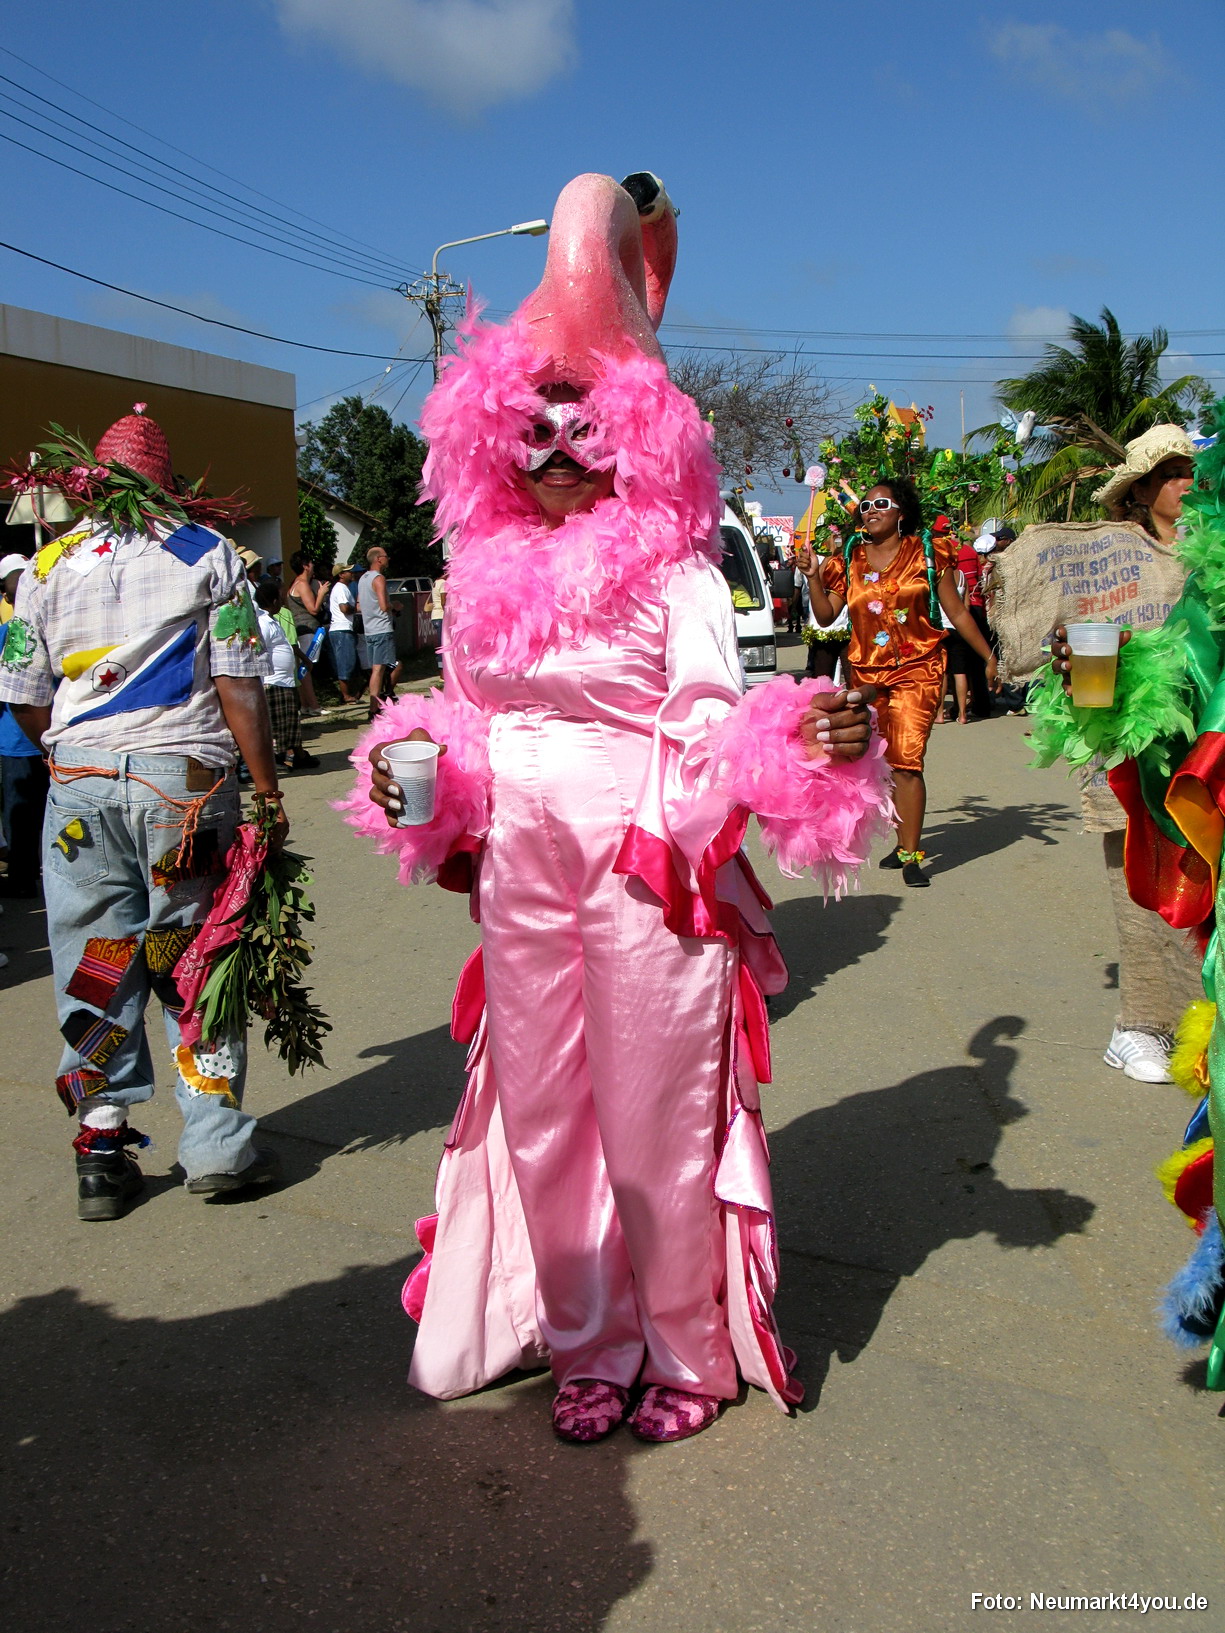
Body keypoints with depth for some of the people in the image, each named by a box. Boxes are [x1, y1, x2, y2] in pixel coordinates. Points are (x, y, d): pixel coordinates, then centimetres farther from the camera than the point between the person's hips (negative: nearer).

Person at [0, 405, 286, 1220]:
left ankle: (102, 1150, 16)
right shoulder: (210, 553, 3)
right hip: (188, 778, -1)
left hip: (81, 783, 2)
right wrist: (269, 792, -2)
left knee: (94, 968, 11)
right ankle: (217, 1146, 13)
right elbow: (239, 688, -5)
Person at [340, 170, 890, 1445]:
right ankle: (589, 1346, 33)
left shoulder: (674, 565, -8)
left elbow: (716, 724, -14)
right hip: (521, 877, 5)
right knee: (542, 1116, 13)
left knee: (655, 1124, 6)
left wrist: (808, 739, -32)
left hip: (649, 876, -5)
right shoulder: (485, 568, 8)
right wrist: (416, 773, -2)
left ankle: (688, 1351, 29)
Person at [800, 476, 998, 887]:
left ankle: (910, 855, -12)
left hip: (917, 668, -4)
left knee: (906, 760, -15)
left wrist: (989, 657, 5)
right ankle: (905, 843, 23)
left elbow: (957, 612, 5)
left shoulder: (926, 553, 2)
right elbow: (826, 615, 5)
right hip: (866, 673, 4)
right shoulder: (848, 560, 9)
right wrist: (813, 576, -7)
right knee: (886, 764, 10)